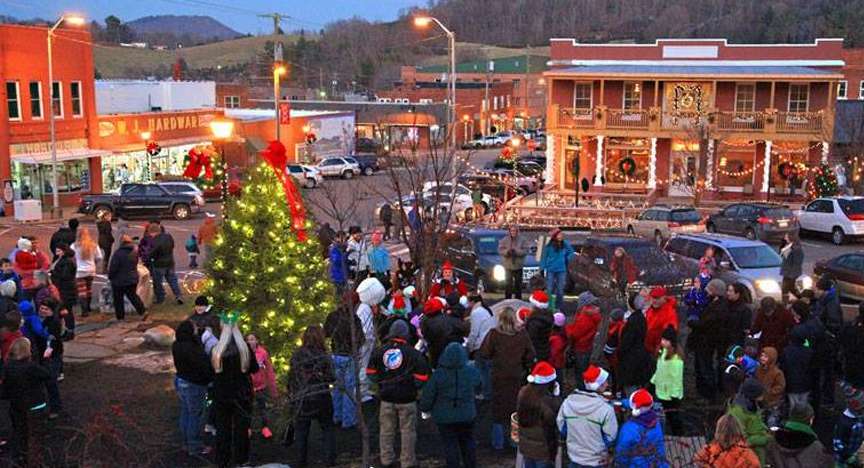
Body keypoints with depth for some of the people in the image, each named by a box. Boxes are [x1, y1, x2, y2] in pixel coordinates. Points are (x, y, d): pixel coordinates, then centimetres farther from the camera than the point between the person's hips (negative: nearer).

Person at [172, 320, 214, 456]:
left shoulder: (177, 345, -1)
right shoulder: (191, 348, -30)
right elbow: (204, 366, -27)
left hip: (180, 380, 9)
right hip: (193, 385, -9)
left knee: (185, 413, 21)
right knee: (196, 416, 6)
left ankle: (186, 443, 34)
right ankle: (195, 447, 18)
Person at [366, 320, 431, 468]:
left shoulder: (379, 351, 0)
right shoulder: (413, 353, -12)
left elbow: (371, 373, 7)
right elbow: (422, 377, -12)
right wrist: (414, 386, 5)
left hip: (386, 397, 4)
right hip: (407, 398, -3)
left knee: (386, 430, 15)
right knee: (407, 432, 7)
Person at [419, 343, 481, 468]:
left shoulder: (438, 375, -20)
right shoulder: (472, 373, -12)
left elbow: (427, 396, -12)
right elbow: (477, 388, 9)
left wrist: (424, 407, 7)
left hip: (445, 418, -3)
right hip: (467, 415, 3)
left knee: (450, 446, 11)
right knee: (468, 444, 21)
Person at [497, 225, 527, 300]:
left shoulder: (521, 240, 1)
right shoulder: (504, 240, 0)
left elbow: (525, 250, -6)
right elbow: (500, 250, -4)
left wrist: (516, 251, -20)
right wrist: (507, 252, -24)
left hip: (518, 266, 1)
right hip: (508, 265, -1)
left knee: (518, 284, 9)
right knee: (508, 284, -1)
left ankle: (518, 299, 19)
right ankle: (507, 299, 4)